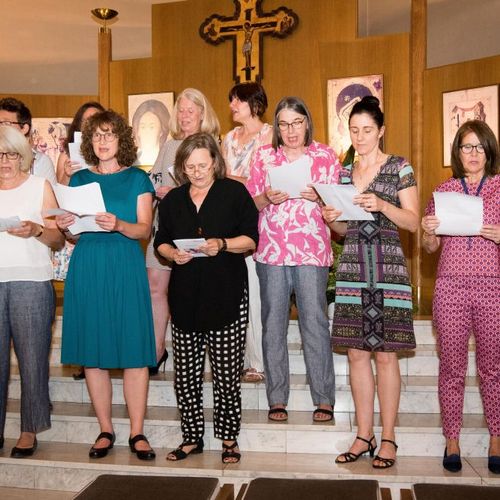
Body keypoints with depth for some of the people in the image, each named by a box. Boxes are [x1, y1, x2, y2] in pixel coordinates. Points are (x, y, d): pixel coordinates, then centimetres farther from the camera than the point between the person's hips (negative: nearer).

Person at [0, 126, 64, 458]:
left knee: (32, 356, -1)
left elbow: (58, 240, 5)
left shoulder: (40, 186, 8)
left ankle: (30, 430, 9)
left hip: (32, 282, -2)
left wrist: (36, 231, -14)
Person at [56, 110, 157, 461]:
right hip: (86, 267, 3)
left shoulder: (137, 178, 7)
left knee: (134, 350, -4)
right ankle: (105, 430, 15)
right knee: (92, 351, 3)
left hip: (125, 265, -3)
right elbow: (72, 229, 15)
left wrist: (118, 225, -20)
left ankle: (137, 433, 5)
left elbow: (145, 229, -2)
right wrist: (63, 225, -7)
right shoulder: (79, 179, 15)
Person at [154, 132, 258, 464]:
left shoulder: (235, 192, 3)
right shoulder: (173, 200, 15)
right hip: (185, 293, 4)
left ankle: (229, 438, 16)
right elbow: (161, 242, 16)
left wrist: (223, 244, -17)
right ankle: (192, 437, 20)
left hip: (227, 293, -3)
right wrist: (173, 253, -5)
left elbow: (251, 239, 0)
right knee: (186, 372, 5)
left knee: (227, 371, 0)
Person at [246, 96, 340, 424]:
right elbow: (251, 203, 10)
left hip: (312, 251, -2)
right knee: (273, 323, 4)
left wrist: (318, 197, -13)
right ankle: (277, 399, 14)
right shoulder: (264, 155, 10)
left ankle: (324, 399, 8)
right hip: (271, 250, 2)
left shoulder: (326, 155, 7)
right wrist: (267, 198, -10)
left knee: (315, 322, -2)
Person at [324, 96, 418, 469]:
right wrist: (331, 219, -2)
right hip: (352, 268, 4)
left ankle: (388, 438, 8)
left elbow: (413, 222, -3)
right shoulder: (344, 173, 15)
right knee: (356, 352, 4)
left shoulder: (400, 168, 3)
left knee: (385, 353, -3)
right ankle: (364, 435, 14)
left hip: (388, 269, -4)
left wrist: (382, 205, -18)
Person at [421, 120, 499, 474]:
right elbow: (431, 247, 13)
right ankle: (452, 439, 14)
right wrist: (428, 231, -8)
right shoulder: (444, 190, 11)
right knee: (452, 365, 4)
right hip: (451, 286, 1)